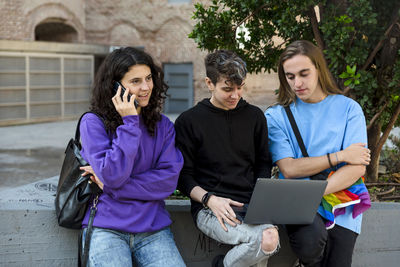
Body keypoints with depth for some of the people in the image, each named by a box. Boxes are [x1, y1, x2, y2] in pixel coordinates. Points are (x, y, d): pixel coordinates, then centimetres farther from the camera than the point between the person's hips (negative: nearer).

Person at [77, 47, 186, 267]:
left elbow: (169, 179, -1)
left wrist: (111, 185, -9)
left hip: (153, 227, 2)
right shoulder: (93, 123, -2)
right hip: (106, 227, -2)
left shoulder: (163, 126, 9)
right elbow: (112, 176, -13)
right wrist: (130, 123, -11)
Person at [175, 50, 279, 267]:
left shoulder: (254, 116, 14)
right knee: (268, 238, -30)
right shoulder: (189, 121, 3)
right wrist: (209, 199, -15)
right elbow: (183, 176, 2)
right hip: (210, 209, -4)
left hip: (251, 206, 4)